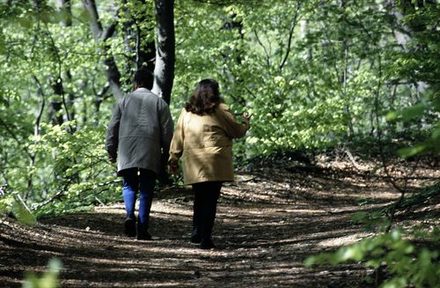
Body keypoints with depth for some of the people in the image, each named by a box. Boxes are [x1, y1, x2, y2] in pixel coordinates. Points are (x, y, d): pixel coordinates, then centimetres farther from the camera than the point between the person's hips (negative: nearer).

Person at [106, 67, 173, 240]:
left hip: (127, 152, 1)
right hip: (150, 154, 0)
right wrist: (167, 152, 10)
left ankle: (130, 215, -15)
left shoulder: (124, 101, 9)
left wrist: (111, 151, 15)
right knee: (146, 190, 5)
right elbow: (167, 130, 2)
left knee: (129, 186, 12)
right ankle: (142, 229, 1)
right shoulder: (159, 103, 7)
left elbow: (112, 128, 8)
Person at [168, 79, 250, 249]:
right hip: (214, 165, -4)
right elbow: (237, 131, 5)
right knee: (210, 200, -1)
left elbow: (178, 137, 11)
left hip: (193, 165, 4)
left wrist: (173, 158, 18)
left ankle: (196, 232, 19)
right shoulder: (219, 111, -4)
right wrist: (245, 123, 26)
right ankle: (205, 237, -4)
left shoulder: (187, 112, 8)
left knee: (199, 199, 18)